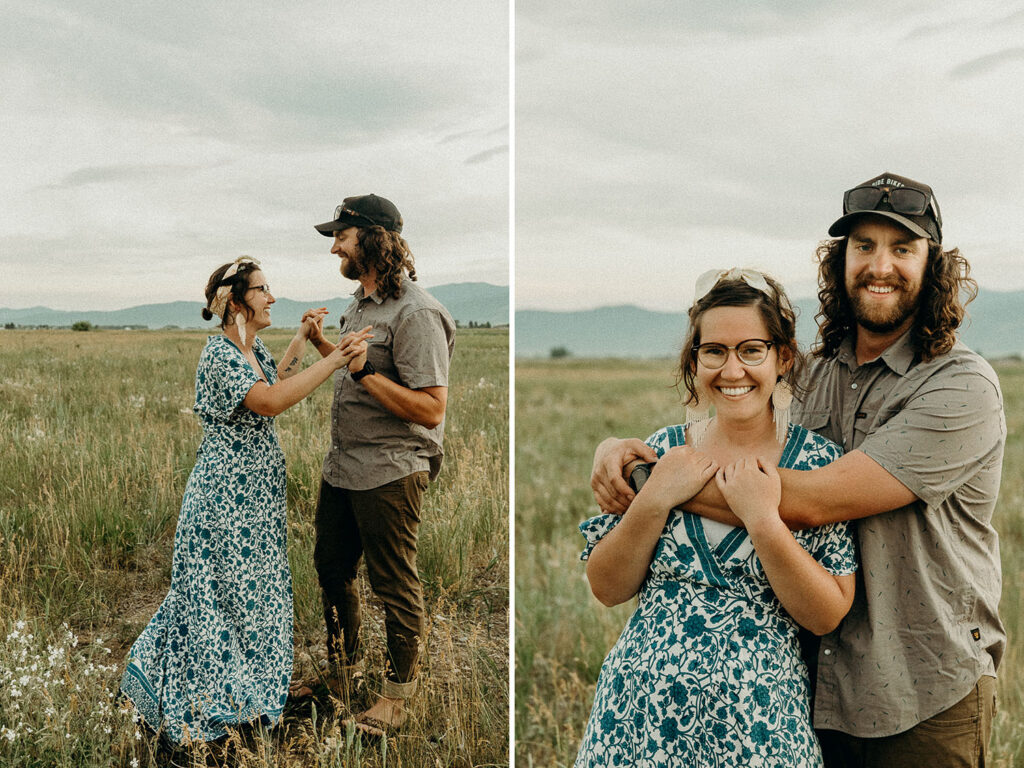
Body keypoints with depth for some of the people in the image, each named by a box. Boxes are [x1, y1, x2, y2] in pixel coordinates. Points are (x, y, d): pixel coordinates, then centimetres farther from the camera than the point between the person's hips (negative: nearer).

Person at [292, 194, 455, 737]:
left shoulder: (415, 313, -19)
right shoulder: (360, 302, 12)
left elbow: (430, 409, -24)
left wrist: (365, 370, -27)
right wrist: (322, 344, 10)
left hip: (390, 472, -10)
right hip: (341, 466, 10)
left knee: (394, 586, 4)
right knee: (331, 570, 21)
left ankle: (397, 693, 21)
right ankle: (339, 669, 40)